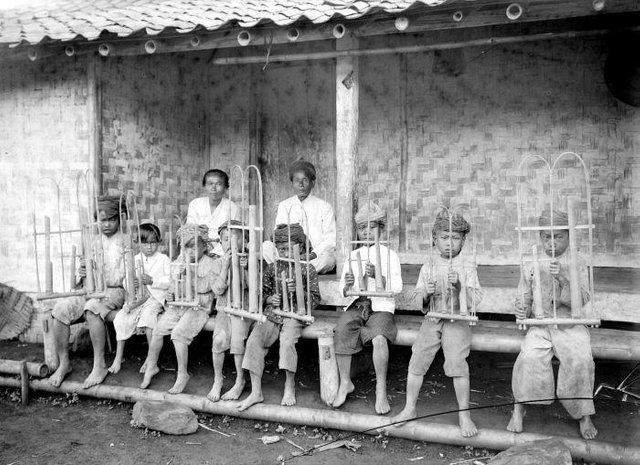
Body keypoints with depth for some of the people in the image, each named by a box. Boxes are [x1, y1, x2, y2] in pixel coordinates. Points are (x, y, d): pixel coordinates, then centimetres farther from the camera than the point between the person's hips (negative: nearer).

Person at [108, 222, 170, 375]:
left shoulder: (163, 259, 2)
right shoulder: (135, 260, 15)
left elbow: (170, 281, -7)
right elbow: (125, 280, 11)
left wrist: (152, 280, -18)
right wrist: (131, 286, -10)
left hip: (156, 297, -4)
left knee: (147, 314, -32)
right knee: (121, 318, -16)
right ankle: (118, 358, -6)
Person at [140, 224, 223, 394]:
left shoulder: (209, 265, -7)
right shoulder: (179, 262, 9)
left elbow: (218, 289, -18)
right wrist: (170, 295, -1)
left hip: (198, 308, -6)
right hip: (178, 305, 6)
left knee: (178, 333, -25)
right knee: (157, 329, -11)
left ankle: (182, 375, -9)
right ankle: (151, 366, 10)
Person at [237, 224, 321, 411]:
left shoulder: (307, 269, 3)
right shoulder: (272, 269, 12)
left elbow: (315, 299, 1)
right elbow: (262, 292, 20)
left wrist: (298, 291, -16)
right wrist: (269, 299, -3)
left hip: (295, 316, -3)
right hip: (271, 315, 4)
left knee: (287, 341, -31)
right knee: (254, 340, -20)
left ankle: (290, 387, -8)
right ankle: (256, 392, -14)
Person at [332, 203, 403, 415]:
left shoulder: (389, 255, 6)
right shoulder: (352, 257, 16)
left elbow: (397, 288, -5)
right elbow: (342, 292, 15)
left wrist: (377, 276, -21)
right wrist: (347, 286, -9)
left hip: (381, 307, -3)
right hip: (356, 306, 3)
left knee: (379, 338, -32)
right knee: (341, 330, -28)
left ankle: (381, 390, -14)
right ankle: (345, 383, -11)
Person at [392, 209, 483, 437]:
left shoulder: (467, 267, -1)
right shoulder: (428, 267, 7)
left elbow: (475, 300, -8)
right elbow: (418, 301, 9)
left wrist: (460, 285, -24)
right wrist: (425, 294, -13)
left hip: (457, 321, -3)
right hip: (432, 320, 3)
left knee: (457, 364, -15)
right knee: (416, 362, 0)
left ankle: (464, 414, 0)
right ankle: (409, 408, 16)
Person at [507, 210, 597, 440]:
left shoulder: (577, 263, 0)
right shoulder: (531, 266, 4)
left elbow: (582, 300, -10)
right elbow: (523, 299, 12)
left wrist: (563, 279, -27)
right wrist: (522, 310, -11)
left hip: (571, 326, -1)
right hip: (540, 326, 1)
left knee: (580, 360, -26)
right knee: (529, 356, -26)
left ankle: (584, 416, -7)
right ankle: (519, 409, -9)